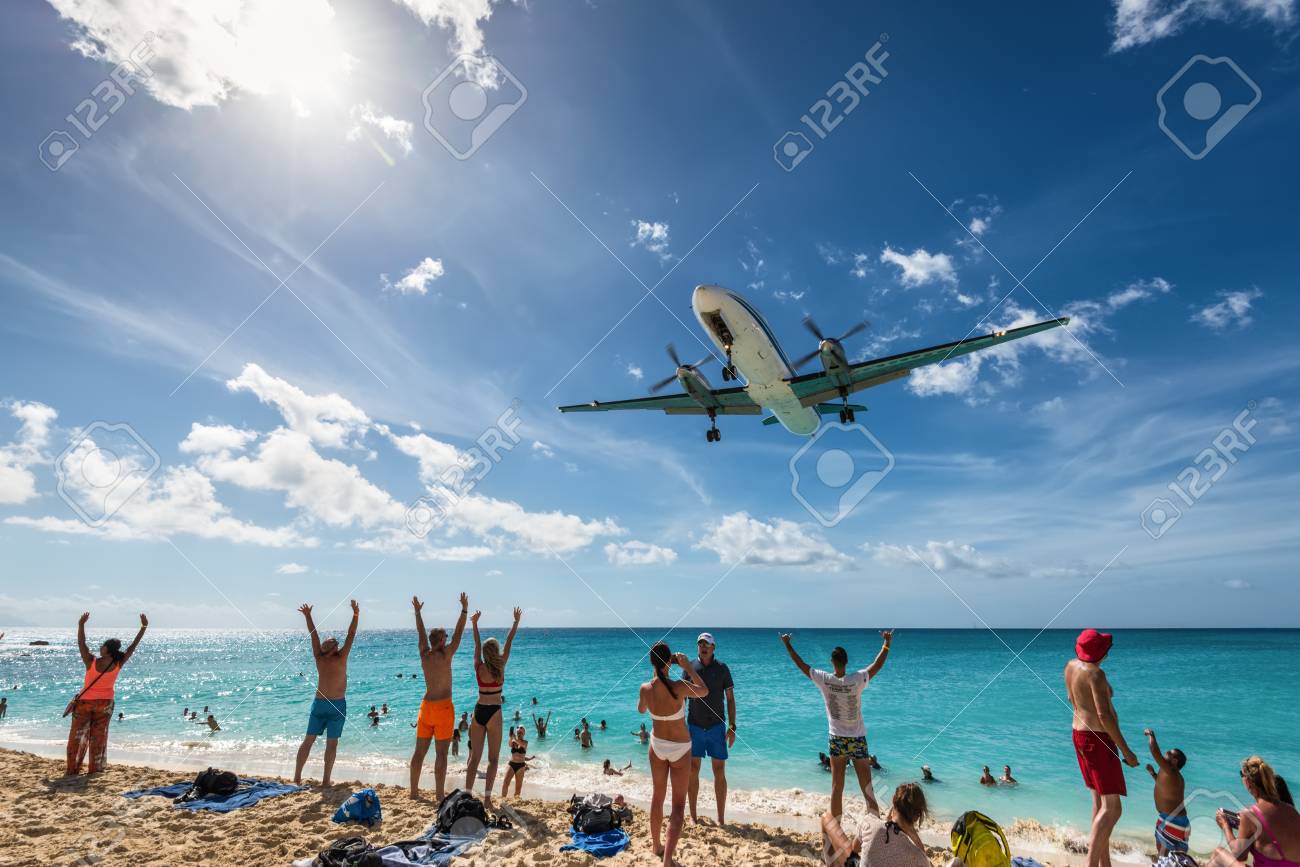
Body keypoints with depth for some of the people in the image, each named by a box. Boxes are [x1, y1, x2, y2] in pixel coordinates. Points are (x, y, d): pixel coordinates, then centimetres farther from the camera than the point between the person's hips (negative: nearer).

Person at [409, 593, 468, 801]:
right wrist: (465, 609, -7)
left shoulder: (424, 654, 3)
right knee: (441, 753, -2)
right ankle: (440, 796, 0)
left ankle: (414, 792, 18)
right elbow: (458, 633, -11)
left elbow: (421, 633, 15)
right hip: (443, 706, -6)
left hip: (426, 705, 6)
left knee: (419, 751, 11)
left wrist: (417, 612, 26)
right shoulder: (445, 654, -12)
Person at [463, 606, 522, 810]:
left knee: (474, 757, 11)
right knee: (493, 759, 5)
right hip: (493, 713, -4)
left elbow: (477, 644, 9)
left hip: (478, 711, 4)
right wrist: (516, 622, 5)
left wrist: (474, 623, 17)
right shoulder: (500, 667, -9)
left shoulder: (478, 667, -2)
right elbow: (508, 643, -3)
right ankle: (487, 798, 0)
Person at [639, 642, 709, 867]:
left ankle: (657, 846, 39)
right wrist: (688, 667, -3)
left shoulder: (646, 688, -17)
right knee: (678, 805, 7)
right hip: (680, 748, -4)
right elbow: (704, 691, -6)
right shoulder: (679, 687, -28)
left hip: (657, 745, 4)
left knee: (657, 797, 24)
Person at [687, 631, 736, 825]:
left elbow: (730, 699, 1)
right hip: (694, 727, 1)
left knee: (719, 772, 2)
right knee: (693, 771, 6)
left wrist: (732, 727, -4)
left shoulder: (722, 668, -3)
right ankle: (693, 816, 19)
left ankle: (721, 819, 13)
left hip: (717, 726, -1)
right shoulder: (690, 666, -2)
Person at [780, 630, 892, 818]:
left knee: (836, 788, 9)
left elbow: (800, 664, 1)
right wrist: (887, 643, 3)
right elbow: (877, 665, -5)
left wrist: (787, 644, 11)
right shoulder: (856, 679, -16)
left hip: (837, 740, 1)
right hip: (858, 740, -1)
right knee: (867, 789, 5)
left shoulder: (824, 680, -10)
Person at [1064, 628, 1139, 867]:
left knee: (1100, 801, 16)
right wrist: (1126, 751, -18)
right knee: (1112, 808, -6)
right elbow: (1104, 715, -25)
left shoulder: (1071, 665, 6)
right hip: (1099, 740, -9)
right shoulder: (1096, 674, -22)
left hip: (1081, 734, 9)